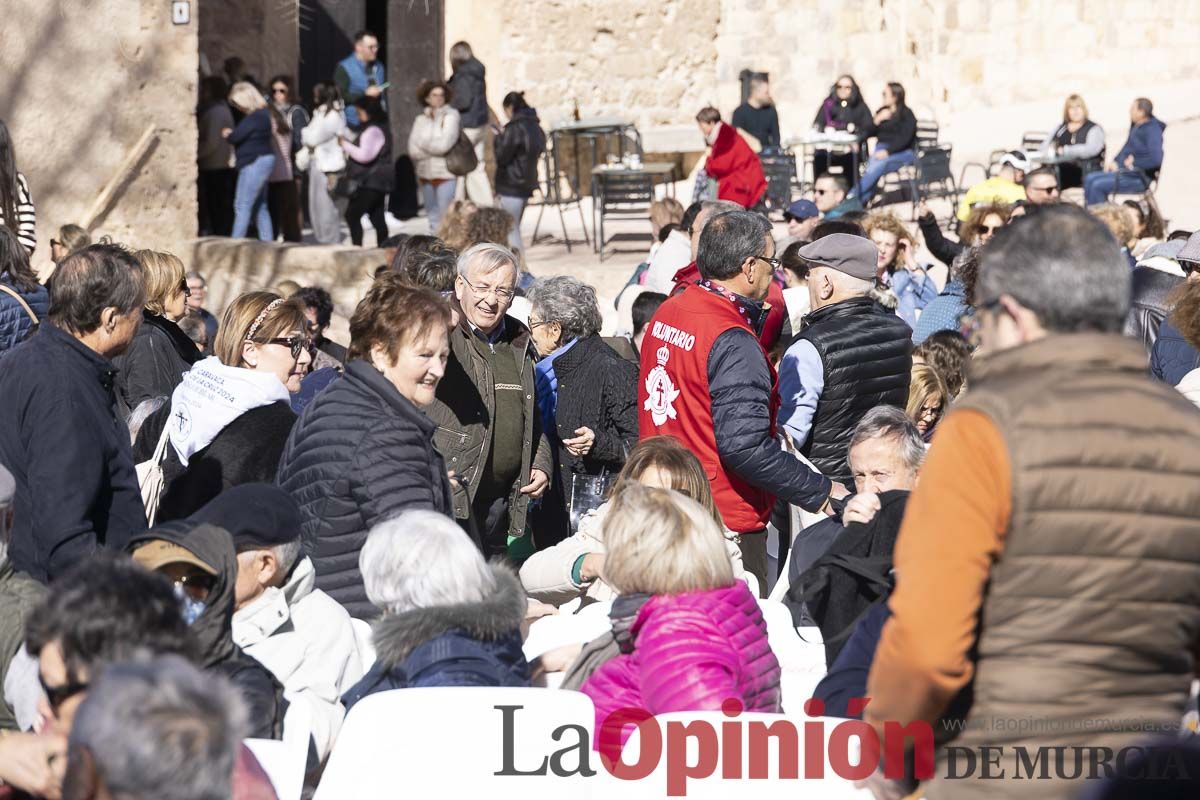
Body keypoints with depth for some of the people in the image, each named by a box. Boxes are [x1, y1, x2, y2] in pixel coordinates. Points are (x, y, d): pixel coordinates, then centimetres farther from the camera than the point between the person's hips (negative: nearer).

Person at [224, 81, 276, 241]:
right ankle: (267, 241, 16)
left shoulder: (254, 118, -19)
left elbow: (236, 137, -20)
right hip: (262, 161, 11)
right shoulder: (263, 113, 13)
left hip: (255, 163, -11)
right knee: (260, 207, 14)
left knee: (242, 205, -9)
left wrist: (227, 134, 0)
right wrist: (232, 134, 1)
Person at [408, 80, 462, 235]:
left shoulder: (451, 116, -5)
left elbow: (444, 145, -15)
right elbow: (413, 151, 0)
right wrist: (433, 147, -10)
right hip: (425, 174, 5)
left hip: (446, 174, -5)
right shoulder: (420, 120, 8)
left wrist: (424, 144, -1)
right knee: (433, 218, 14)